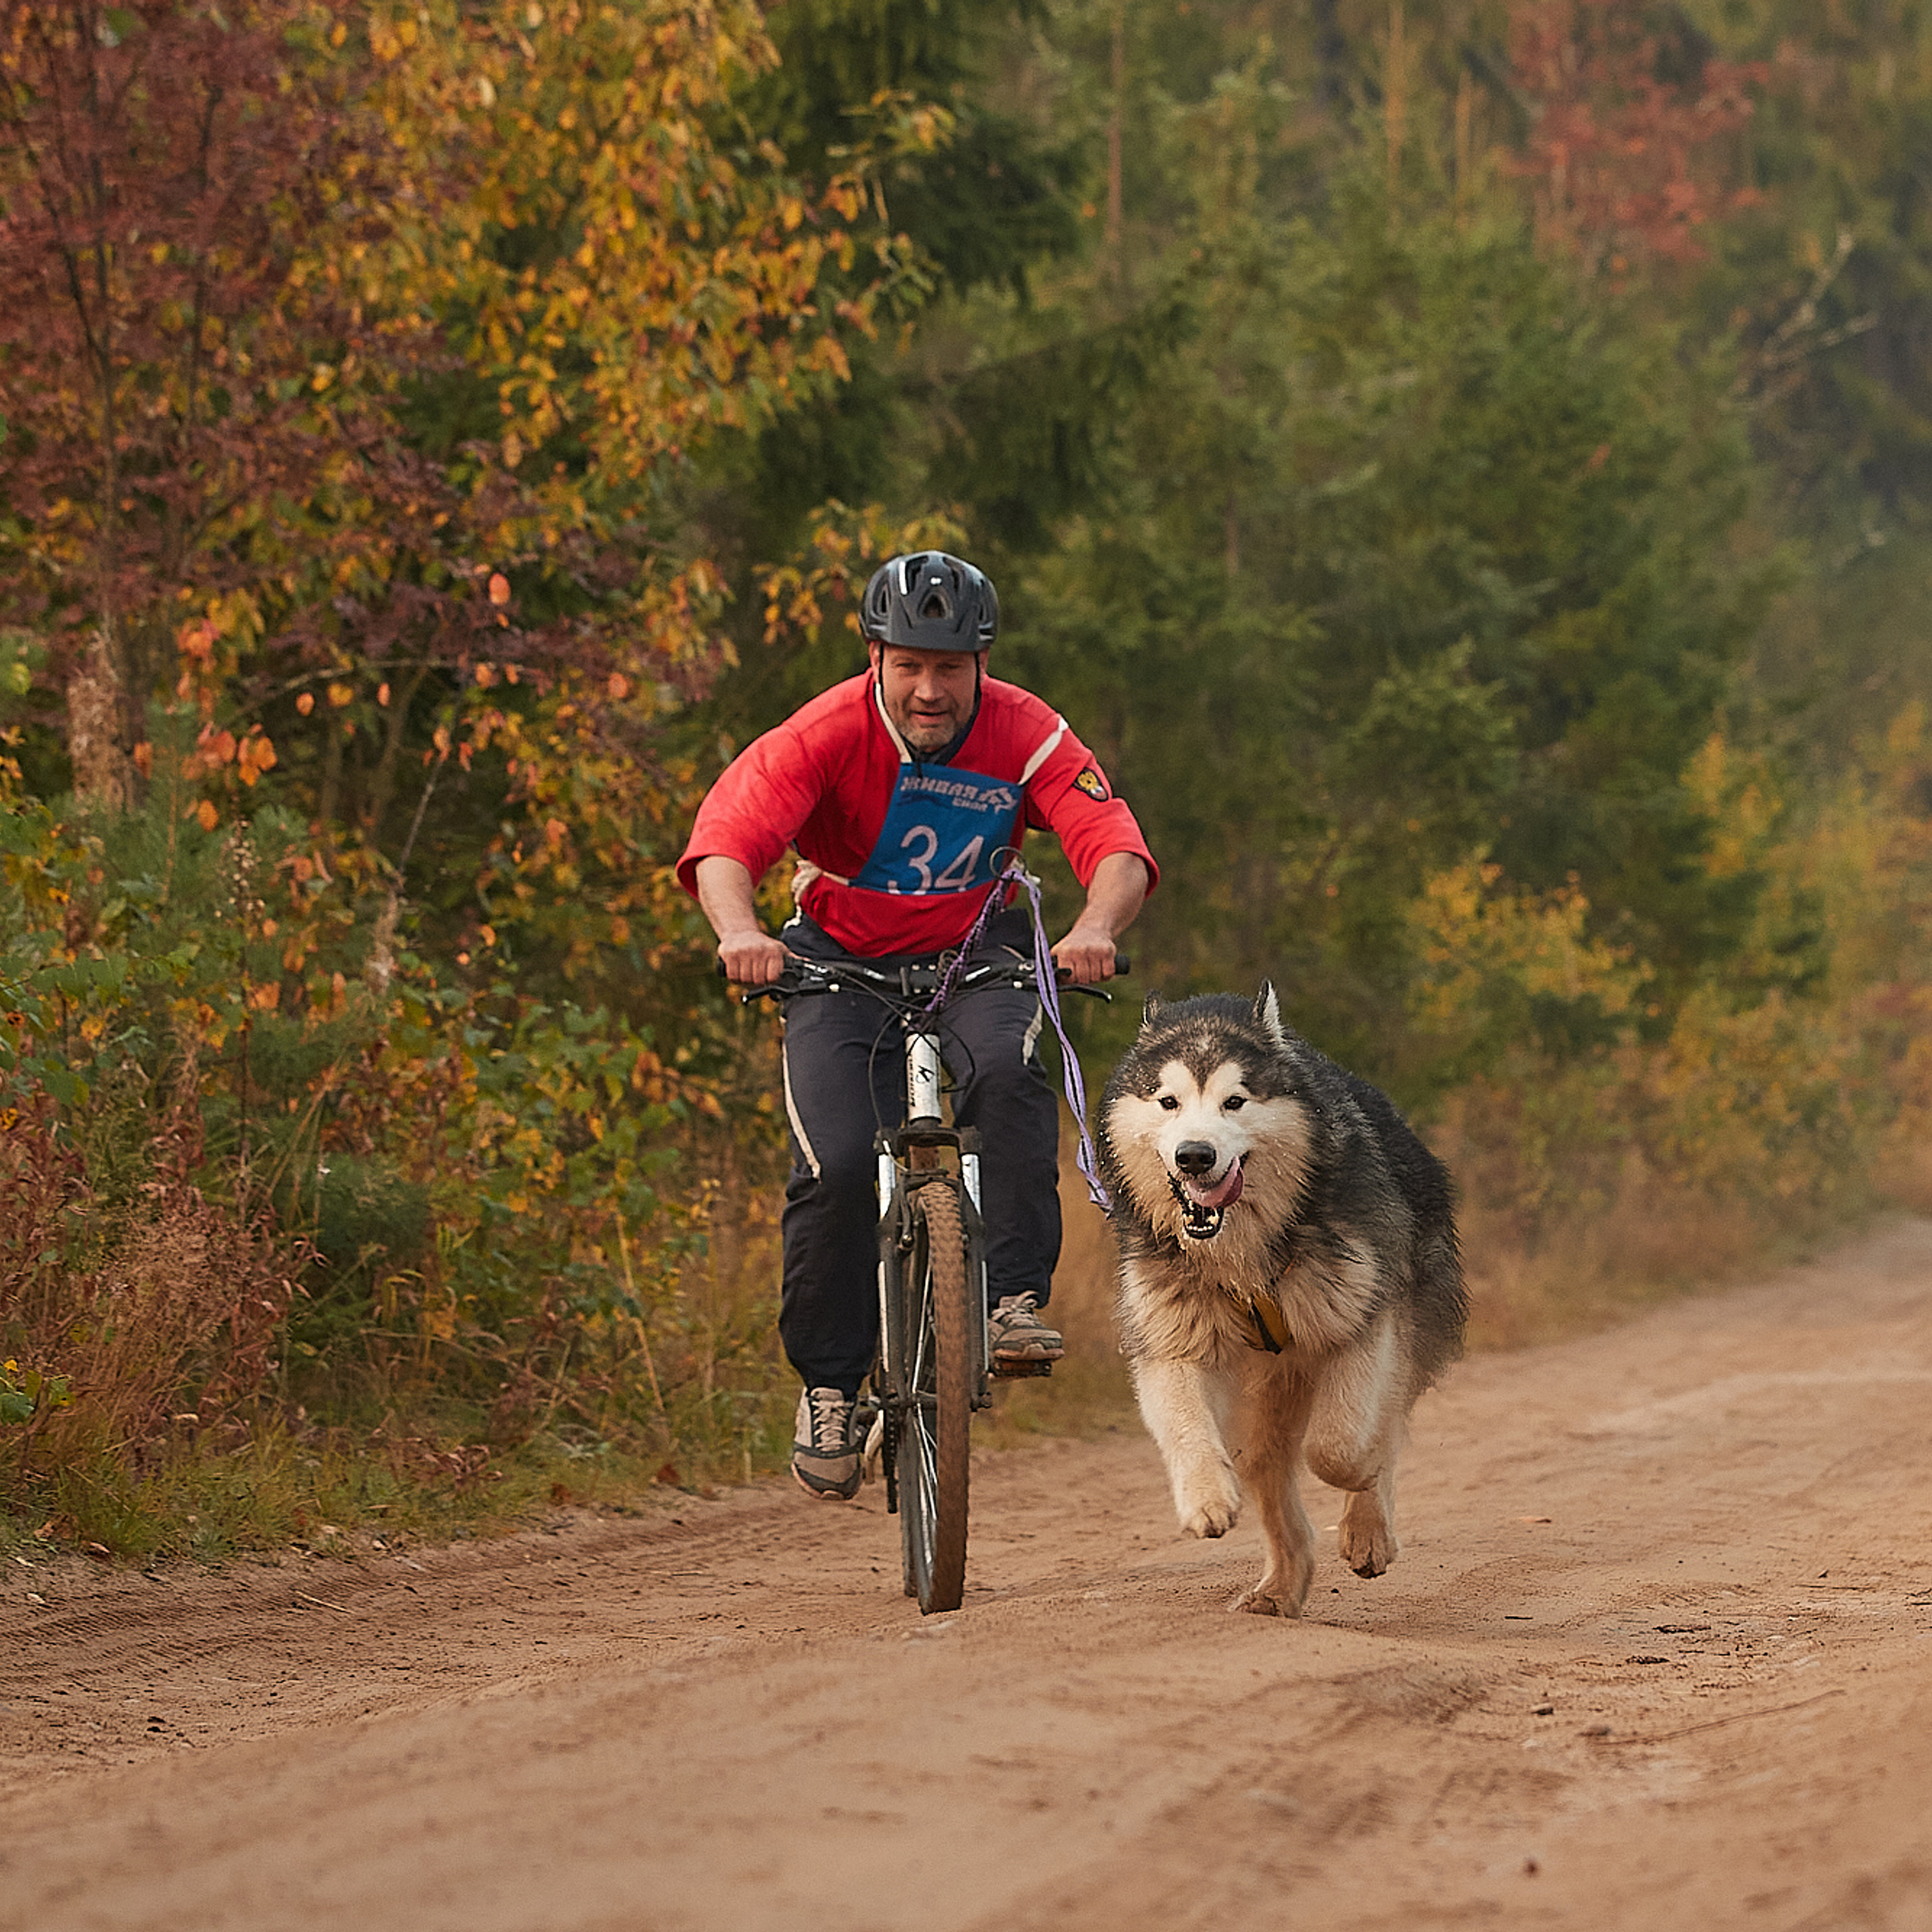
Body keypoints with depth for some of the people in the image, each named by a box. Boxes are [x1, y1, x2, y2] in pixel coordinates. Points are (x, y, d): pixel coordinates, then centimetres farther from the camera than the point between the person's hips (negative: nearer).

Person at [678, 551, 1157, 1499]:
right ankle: (829, 1384, 0)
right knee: (838, 1167, -18)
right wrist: (740, 933, -53)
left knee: (1008, 1072, -33)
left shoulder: (1027, 735, -17)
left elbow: (1118, 849, -25)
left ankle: (1015, 1298, -26)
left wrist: (1095, 930, -47)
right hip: (842, 958, -1)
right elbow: (725, 838, -32)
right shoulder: (828, 731, -21)